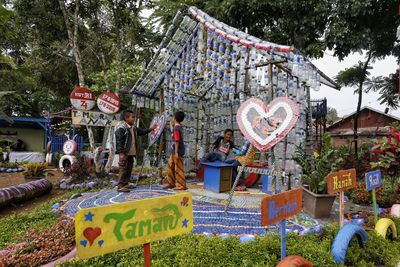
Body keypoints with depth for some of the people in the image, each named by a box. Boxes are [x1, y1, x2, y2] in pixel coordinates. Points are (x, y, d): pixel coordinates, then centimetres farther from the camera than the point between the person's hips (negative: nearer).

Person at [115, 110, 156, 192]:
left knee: (129, 169, 14)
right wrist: (121, 153, -22)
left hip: (131, 153, 9)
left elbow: (141, 132, 29)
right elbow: (118, 141, -18)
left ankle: (125, 184, 25)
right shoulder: (121, 128, -13)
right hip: (124, 154, -9)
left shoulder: (133, 128, 14)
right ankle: (120, 186, 0)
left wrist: (151, 129, 23)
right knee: (123, 169, -6)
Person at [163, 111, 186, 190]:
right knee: (170, 166, 16)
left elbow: (177, 141, -21)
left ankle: (181, 185, 8)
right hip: (174, 150, 10)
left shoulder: (176, 128, -18)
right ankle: (170, 183, 27)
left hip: (178, 151, -10)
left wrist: (176, 152, -21)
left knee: (179, 168, -2)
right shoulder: (178, 126, 10)